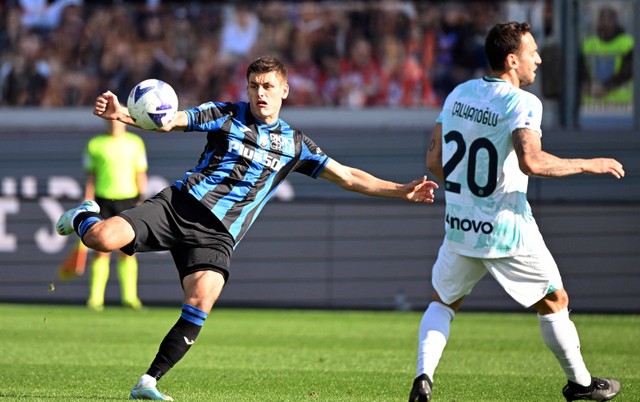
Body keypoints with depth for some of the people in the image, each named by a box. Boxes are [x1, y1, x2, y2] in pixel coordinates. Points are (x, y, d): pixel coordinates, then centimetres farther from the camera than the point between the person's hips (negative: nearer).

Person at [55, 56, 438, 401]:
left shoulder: (295, 144, 15)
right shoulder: (227, 115, 8)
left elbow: (349, 177, 18)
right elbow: (167, 121, -1)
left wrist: (402, 191, 7)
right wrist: (121, 113, -19)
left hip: (217, 234, 1)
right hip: (180, 203, -1)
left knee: (201, 302, -25)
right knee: (104, 239, -23)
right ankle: (84, 217, 17)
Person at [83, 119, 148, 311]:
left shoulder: (135, 143, 8)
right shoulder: (94, 144, 6)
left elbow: (141, 175, 10)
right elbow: (90, 177, 8)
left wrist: (142, 200, 1)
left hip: (128, 200, 1)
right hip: (103, 200, -1)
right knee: (101, 250, -5)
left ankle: (129, 296, 3)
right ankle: (96, 298, -3)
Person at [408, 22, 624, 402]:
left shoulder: (458, 94, 4)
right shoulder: (522, 103, -16)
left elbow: (434, 160, 7)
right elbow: (531, 161, -31)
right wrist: (589, 165, -19)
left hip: (460, 226, 5)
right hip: (507, 230, -5)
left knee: (443, 303, 22)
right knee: (554, 301, 15)